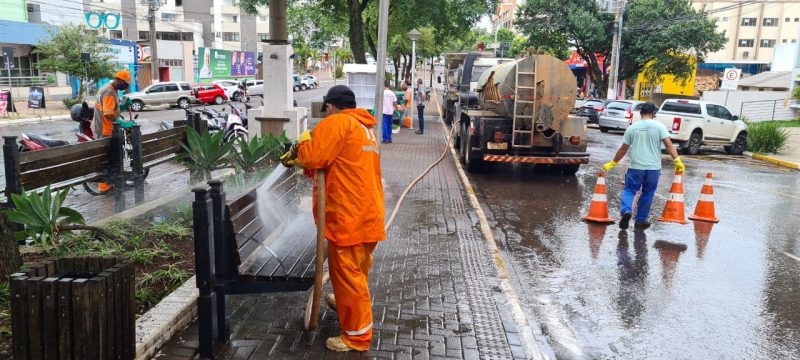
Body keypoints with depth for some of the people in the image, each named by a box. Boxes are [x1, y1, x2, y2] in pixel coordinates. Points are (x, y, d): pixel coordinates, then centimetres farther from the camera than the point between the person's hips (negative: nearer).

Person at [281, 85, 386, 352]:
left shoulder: (336, 123, -9)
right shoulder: (364, 128, 21)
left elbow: (312, 157, -17)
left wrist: (302, 142, 4)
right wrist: (298, 160, 29)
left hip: (349, 216, -9)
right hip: (368, 213, 9)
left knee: (347, 274, 0)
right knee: (357, 271, 25)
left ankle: (357, 336, 8)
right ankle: (347, 304, 46)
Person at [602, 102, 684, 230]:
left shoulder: (632, 128, 1)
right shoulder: (659, 126, -3)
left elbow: (623, 149, 5)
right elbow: (669, 145, -12)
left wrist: (613, 163, 15)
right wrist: (677, 160, -11)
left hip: (636, 167, 0)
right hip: (653, 168, 0)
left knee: (629, 190, 10)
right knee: (647, 195, 13)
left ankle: (626, 211, -16)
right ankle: (640, 221, 19)